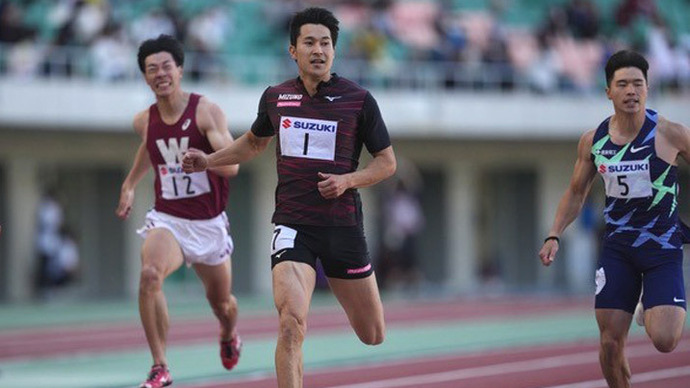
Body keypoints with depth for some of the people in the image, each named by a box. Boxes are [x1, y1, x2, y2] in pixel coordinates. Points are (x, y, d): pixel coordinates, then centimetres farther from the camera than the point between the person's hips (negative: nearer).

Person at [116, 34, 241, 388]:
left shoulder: (206, 112, -13)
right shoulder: (145, 120, 0)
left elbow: (231, 166, -24)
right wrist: (130, 185, 25)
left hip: (208, 223, -1)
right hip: (166, 219, 1)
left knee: (221, 303, 17)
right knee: (150, 274, -31)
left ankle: (229, 334, 56)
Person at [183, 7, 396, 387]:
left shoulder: (358, 99, -4)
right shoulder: (275, 98, 5)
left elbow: (387, 161, 3)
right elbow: (254, 142, 26)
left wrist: (348, 180, -13)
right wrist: (208, 160, 15)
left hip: (343, 225, 0)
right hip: (292, 224, 0)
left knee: (373, 337, 11)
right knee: (291, 324, -24)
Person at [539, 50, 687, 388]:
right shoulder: (593, 141, 0)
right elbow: (576, 192, 14)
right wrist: (554, 236, 3)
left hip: (662, 246, -3)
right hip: (617, 246, 3)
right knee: (610, 343, -1)